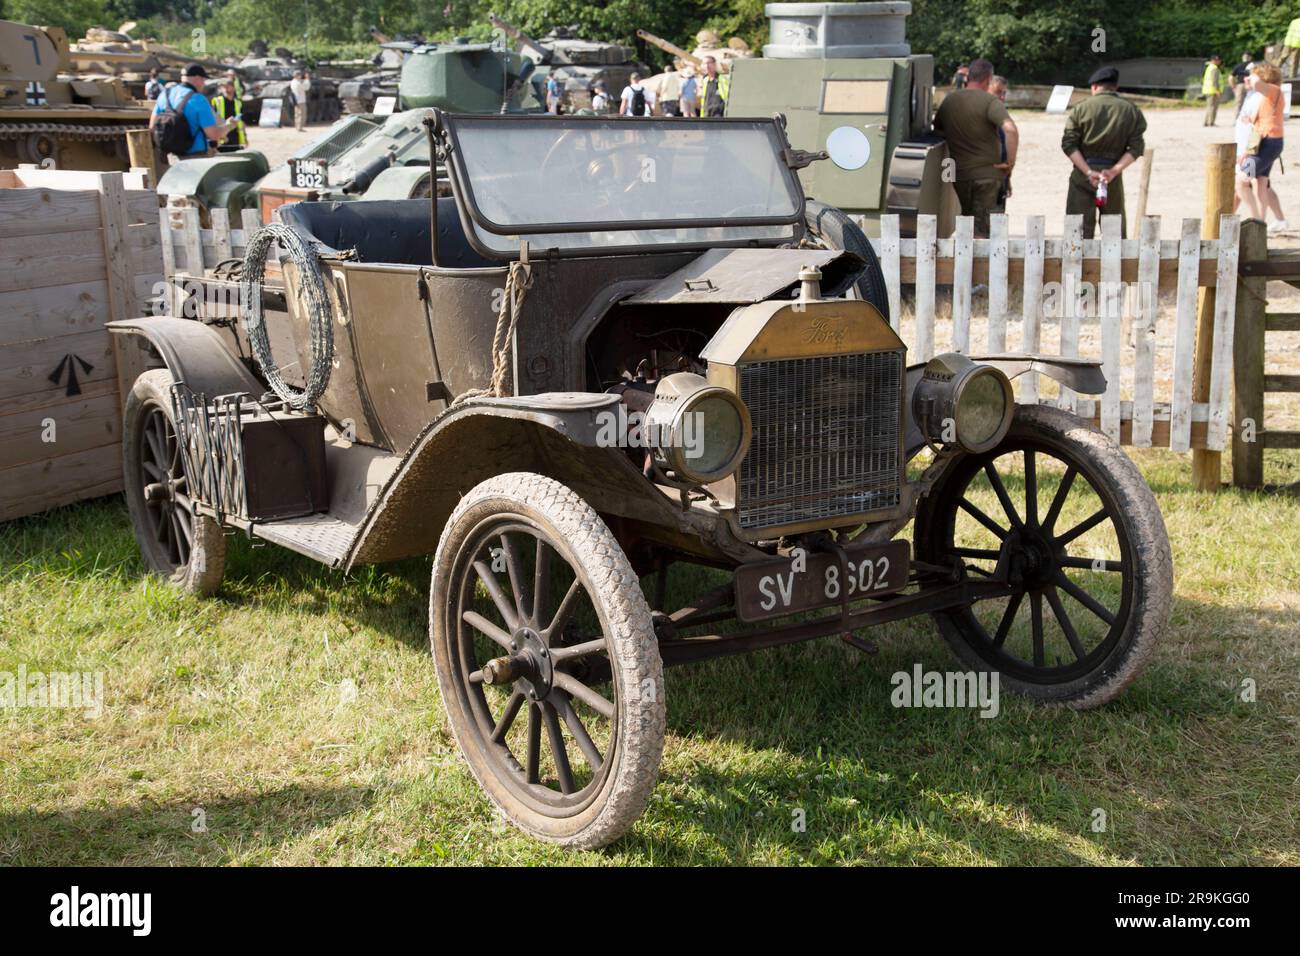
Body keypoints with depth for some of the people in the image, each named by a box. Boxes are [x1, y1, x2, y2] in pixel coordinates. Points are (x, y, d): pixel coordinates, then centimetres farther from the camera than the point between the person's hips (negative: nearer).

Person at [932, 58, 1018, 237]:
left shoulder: (949, 100, 5)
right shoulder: (990, 102, -13)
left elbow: (937, 130, 19)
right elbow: (1011, 129, -27)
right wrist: (1010, 161, -16)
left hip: (959, 173, 5)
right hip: (987, 173, -5)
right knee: (981, 224, 0)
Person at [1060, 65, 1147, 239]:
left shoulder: (1080, 108, 0)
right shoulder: (1131, 111, 4)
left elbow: (1069, 144, -7)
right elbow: (1136, 147, -3)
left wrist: (1088, 172, -11)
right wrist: (1114, 171, -9)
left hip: (1082, 176, -1)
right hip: (1113, 178, 1)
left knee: (1080, 231, -1)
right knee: (1116, 231, 12)